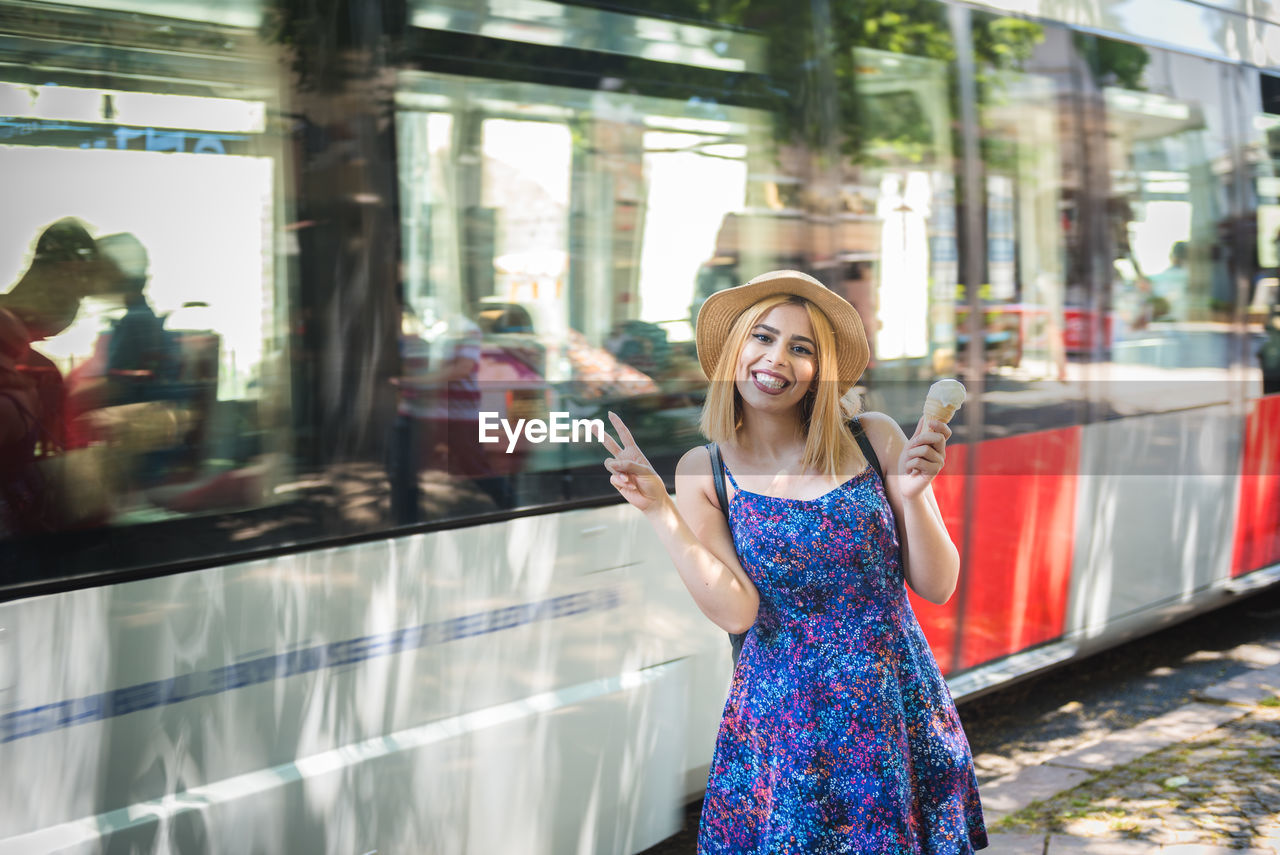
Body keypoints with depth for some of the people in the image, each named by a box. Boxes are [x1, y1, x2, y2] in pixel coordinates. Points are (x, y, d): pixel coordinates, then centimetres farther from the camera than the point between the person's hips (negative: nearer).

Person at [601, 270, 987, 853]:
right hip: (783, 714, -1)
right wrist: (659, 510, -16)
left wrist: (912, 494, -17)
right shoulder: (704, 472, -2)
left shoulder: (875, 439, -3)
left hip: (901, 710, 1)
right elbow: (736, 613, -12)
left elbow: (937, 587, -2)